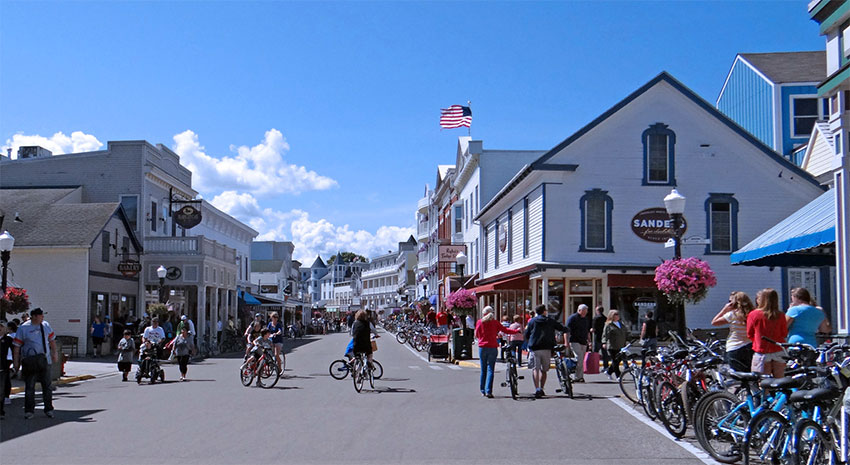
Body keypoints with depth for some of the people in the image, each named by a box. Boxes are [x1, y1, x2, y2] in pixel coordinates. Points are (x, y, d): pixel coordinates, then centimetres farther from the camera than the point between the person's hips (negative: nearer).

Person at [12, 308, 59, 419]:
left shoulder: (46, 326, 9)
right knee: (30, 386, 0)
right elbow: (16, 347, -3)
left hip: (44, 359, 4)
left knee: (47, 385, 7)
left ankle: (48, 409, 15)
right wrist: (16, 362, -4)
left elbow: (52, 340, 20)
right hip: (30, 361, -4)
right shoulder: (23, 328, -4)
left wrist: (55, 353, 16)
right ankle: (29, 410, 9)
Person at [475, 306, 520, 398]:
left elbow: (477, 335, 8)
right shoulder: (495, 322, -1)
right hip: (492, 347, -1)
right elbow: (505, 330, 2)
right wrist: (516, 331, 14)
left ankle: (483, 391, 17)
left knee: (483, 370, 12)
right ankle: (488, 391, -13)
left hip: (482, 347, 1)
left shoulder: (480, 322, 1)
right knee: (490, 369, -2)